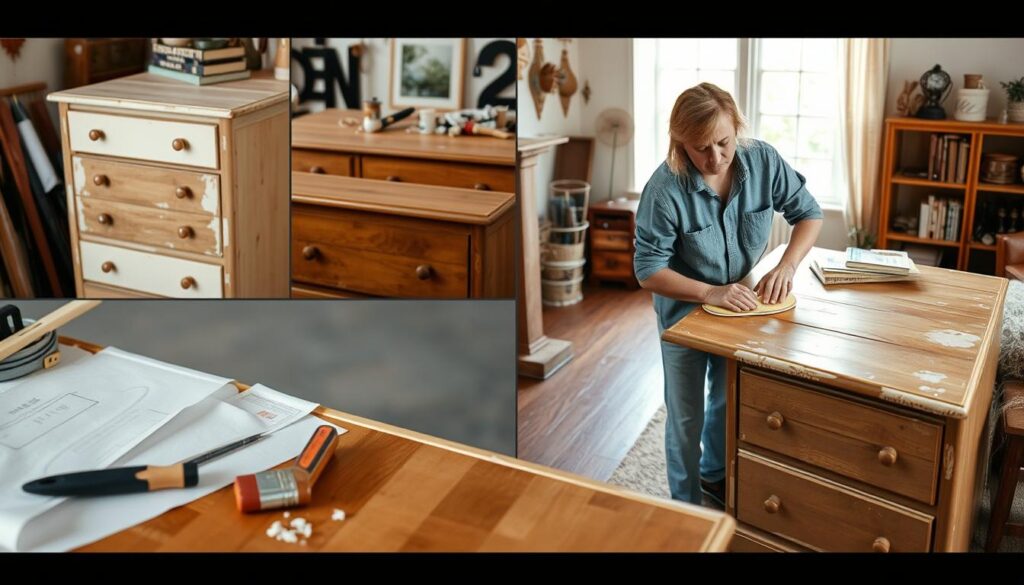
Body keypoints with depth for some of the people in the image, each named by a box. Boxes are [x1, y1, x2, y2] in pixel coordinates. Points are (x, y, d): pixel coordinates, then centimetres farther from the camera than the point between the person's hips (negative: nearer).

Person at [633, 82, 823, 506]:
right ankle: (686, 505, 32)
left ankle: (715, 476, 49)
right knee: (686, 417, 10)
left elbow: (809, 213, -7)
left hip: (741, 303, 4)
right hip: (685, 309, -4)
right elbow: (648, 270, -24)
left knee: (729, 402, 23)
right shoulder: (665, 189, -30)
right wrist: (710, 293, -35)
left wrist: (786, 266, -23)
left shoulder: (762, 161, -19)